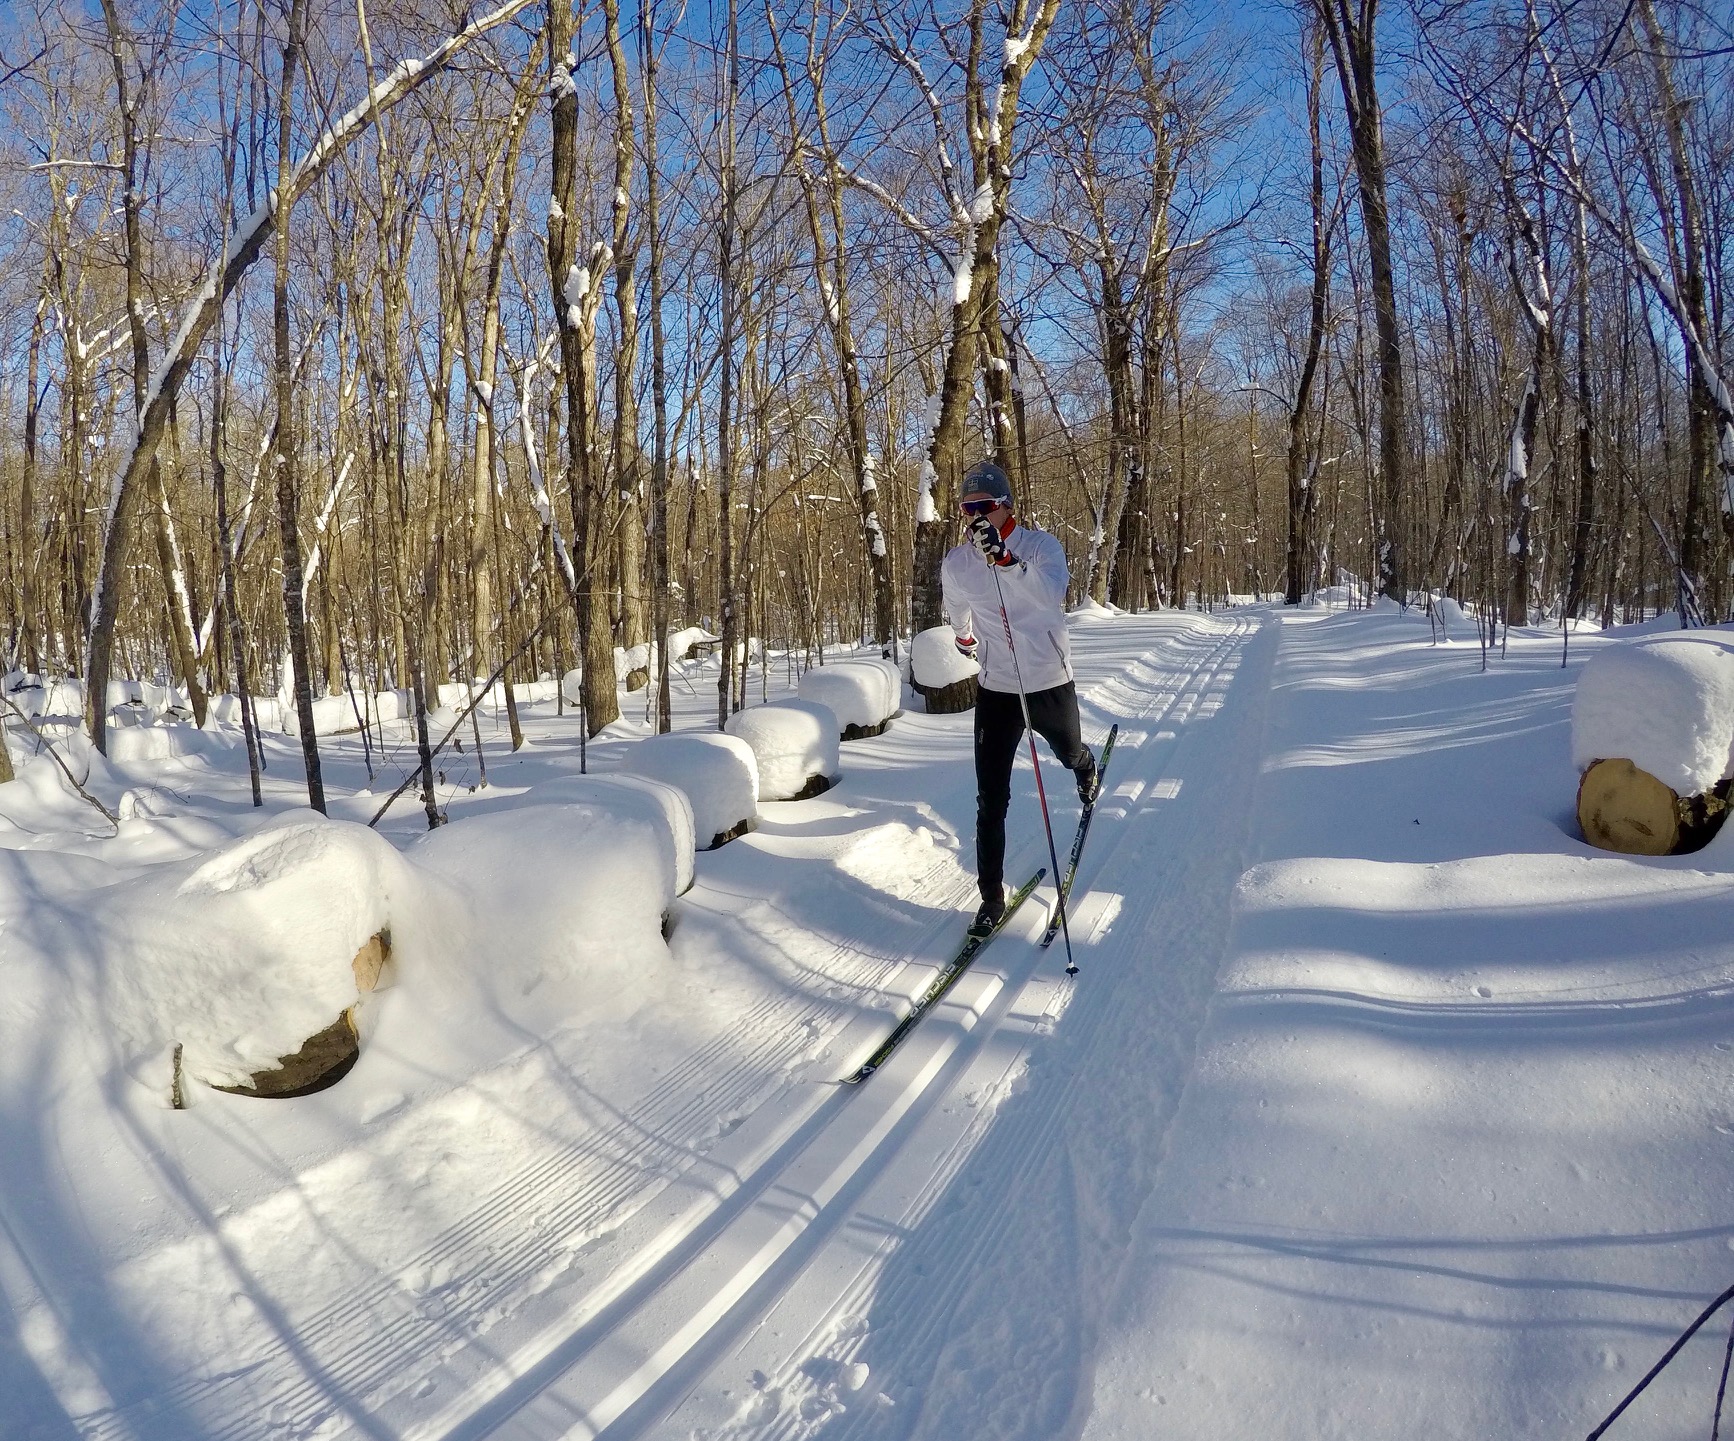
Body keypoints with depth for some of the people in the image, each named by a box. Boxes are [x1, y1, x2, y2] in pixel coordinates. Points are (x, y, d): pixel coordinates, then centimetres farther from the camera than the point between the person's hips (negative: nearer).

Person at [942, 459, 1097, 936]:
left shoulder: (1041, 545, -14)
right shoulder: (956, 564, -4)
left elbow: (1052, 595, -35)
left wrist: (1005, 558, -46)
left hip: (1051, 683, -1)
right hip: (995, 688, 1)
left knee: (1069, 753, 28)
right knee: (991, 800, -5)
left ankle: (1086, 769, 67)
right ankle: (991, 896, 4)